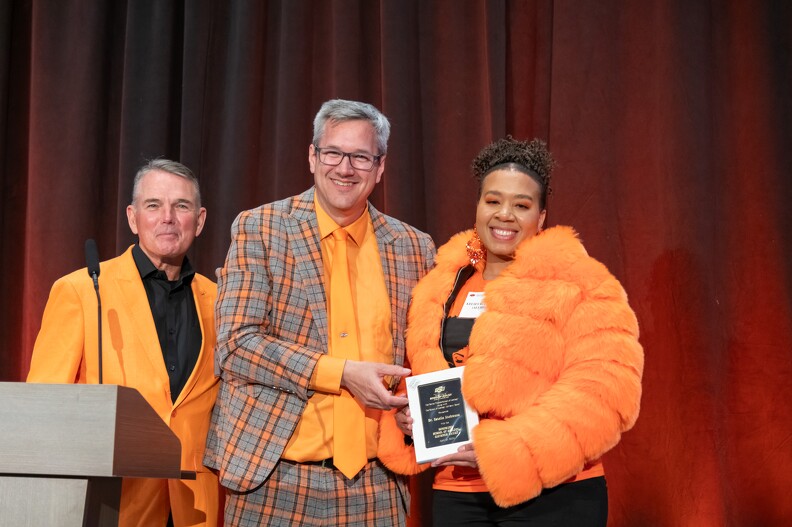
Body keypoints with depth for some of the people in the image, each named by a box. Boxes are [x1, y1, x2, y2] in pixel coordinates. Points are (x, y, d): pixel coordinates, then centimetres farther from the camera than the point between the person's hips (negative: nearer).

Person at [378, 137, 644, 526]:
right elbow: (421, 375, 18)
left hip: (552, 496, -5)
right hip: (454, 495, 5)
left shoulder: (580, 285, -6)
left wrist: (507, 448, -21)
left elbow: (605, 390, -15)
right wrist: (404, 417, -4)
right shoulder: (440, 285, 11)